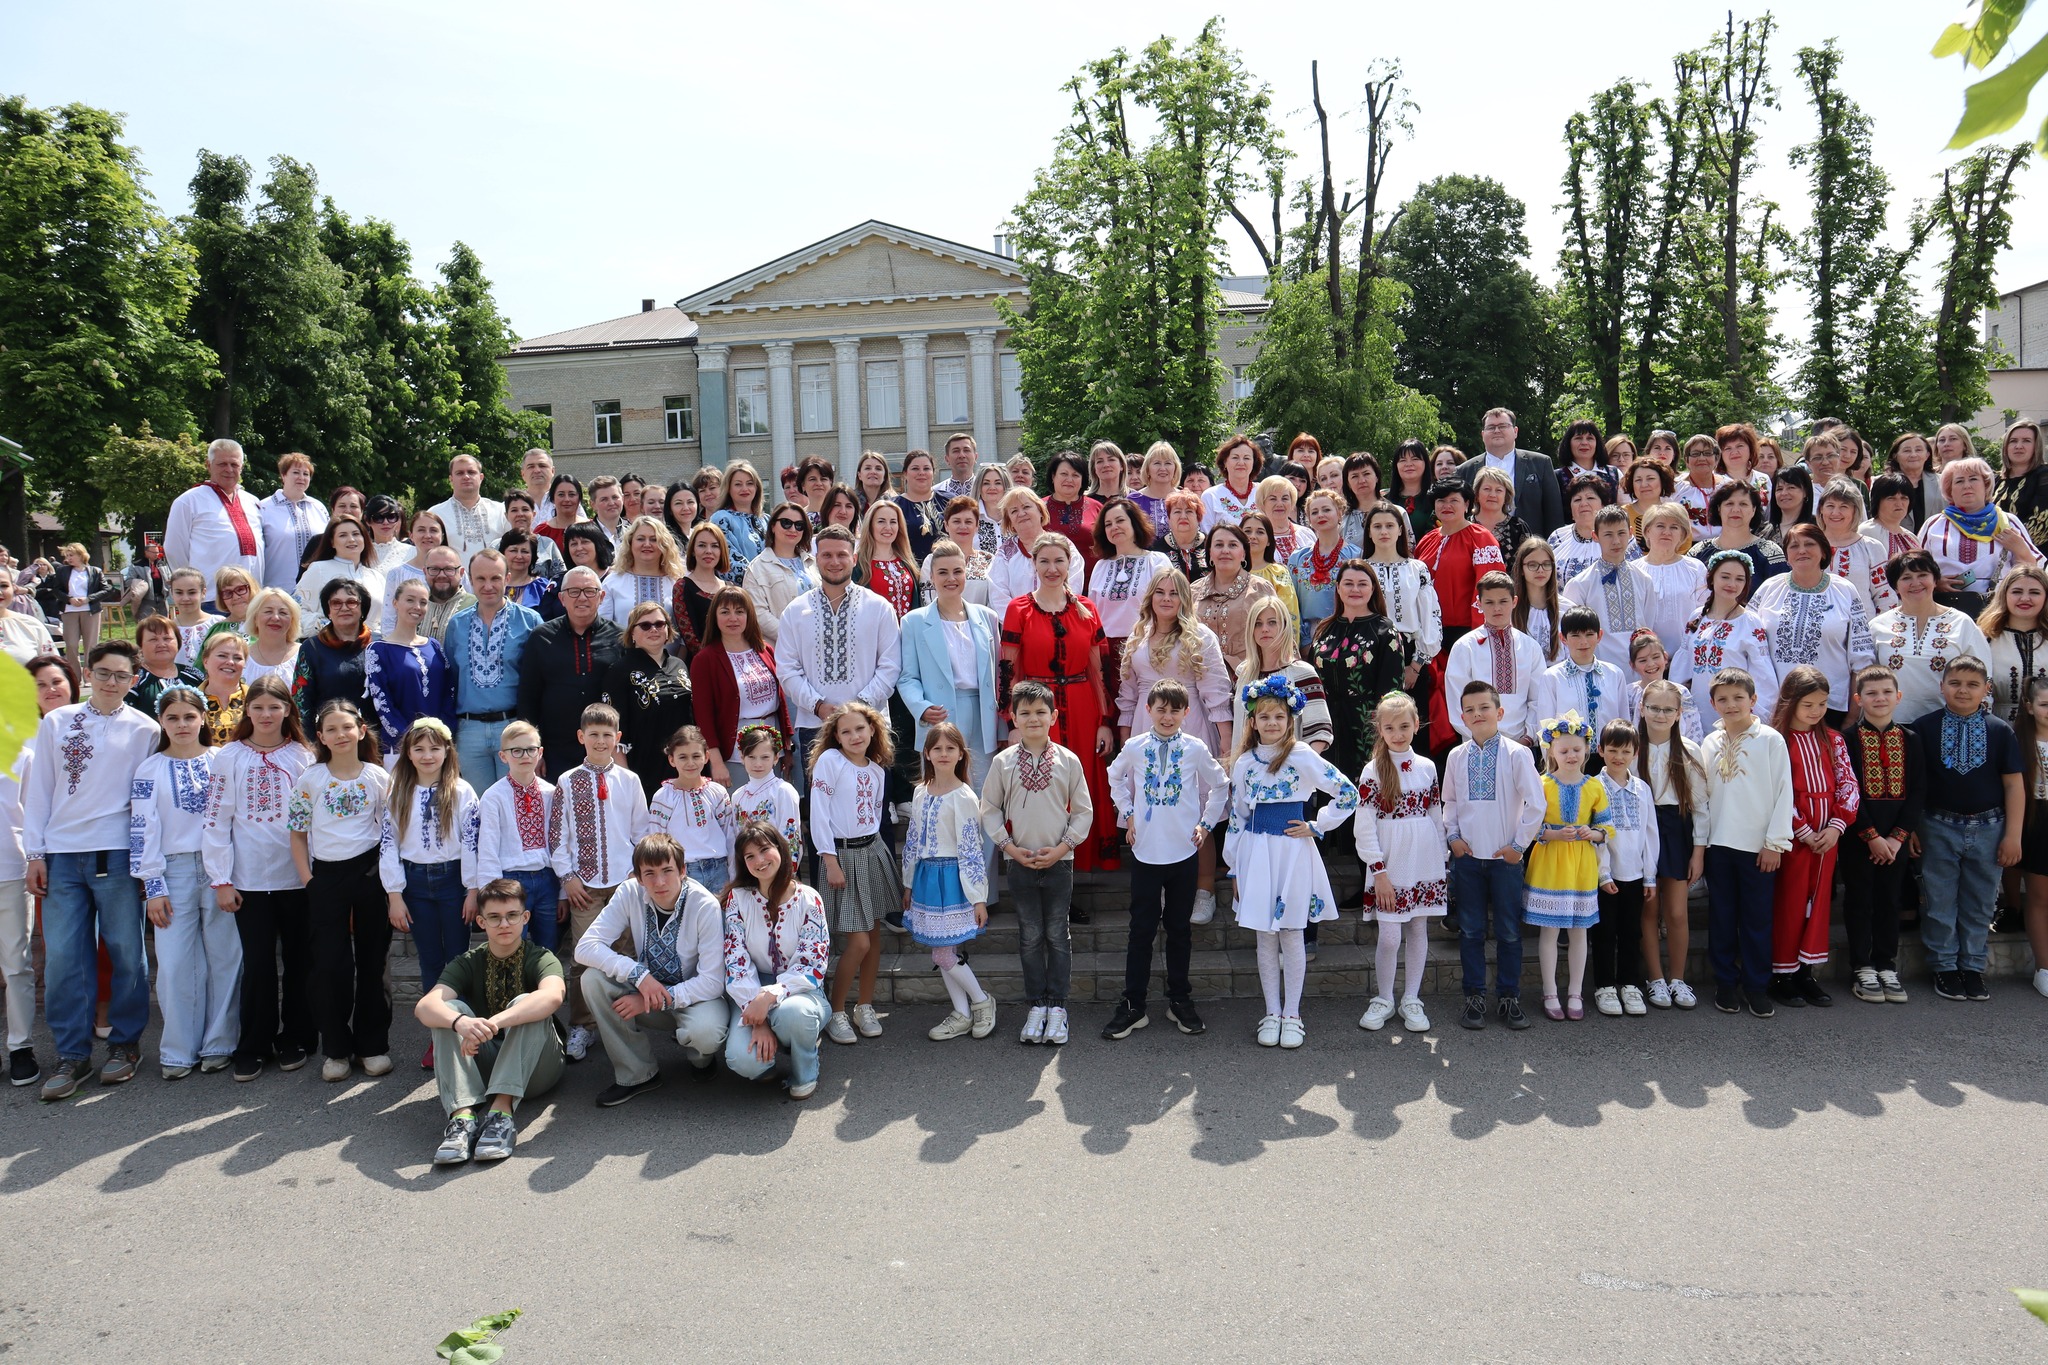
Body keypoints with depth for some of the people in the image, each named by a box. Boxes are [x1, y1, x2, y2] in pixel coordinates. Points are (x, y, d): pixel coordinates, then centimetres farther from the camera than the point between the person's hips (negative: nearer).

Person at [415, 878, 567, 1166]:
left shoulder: (540, 959, -6)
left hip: (534, 1069, -2)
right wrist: (461, 1022, -43)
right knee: (449, 1010, -20)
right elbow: (425, 1006, -19)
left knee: (525, 1004, -28)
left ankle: (501, 1110, -39)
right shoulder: (468, 963, 1)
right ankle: (463, 1114, -36)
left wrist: (493, 1022, -46)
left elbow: (552, 997, -31)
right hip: (484, 1065, 3)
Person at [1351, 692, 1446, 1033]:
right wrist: (1379, 871, -11)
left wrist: (1442, 864, 12)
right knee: (1390, 936, -3)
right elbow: (1363, 827, -8)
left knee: (1419, 931, 9)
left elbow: (1436, 817, 12)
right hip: (1389, 867, -3)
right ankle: (1383, 1000, 16)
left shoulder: (1427, 767, 5)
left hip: (1424, 865, 3)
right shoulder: (1373, 771, -6)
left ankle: (1411, 1000, 21)